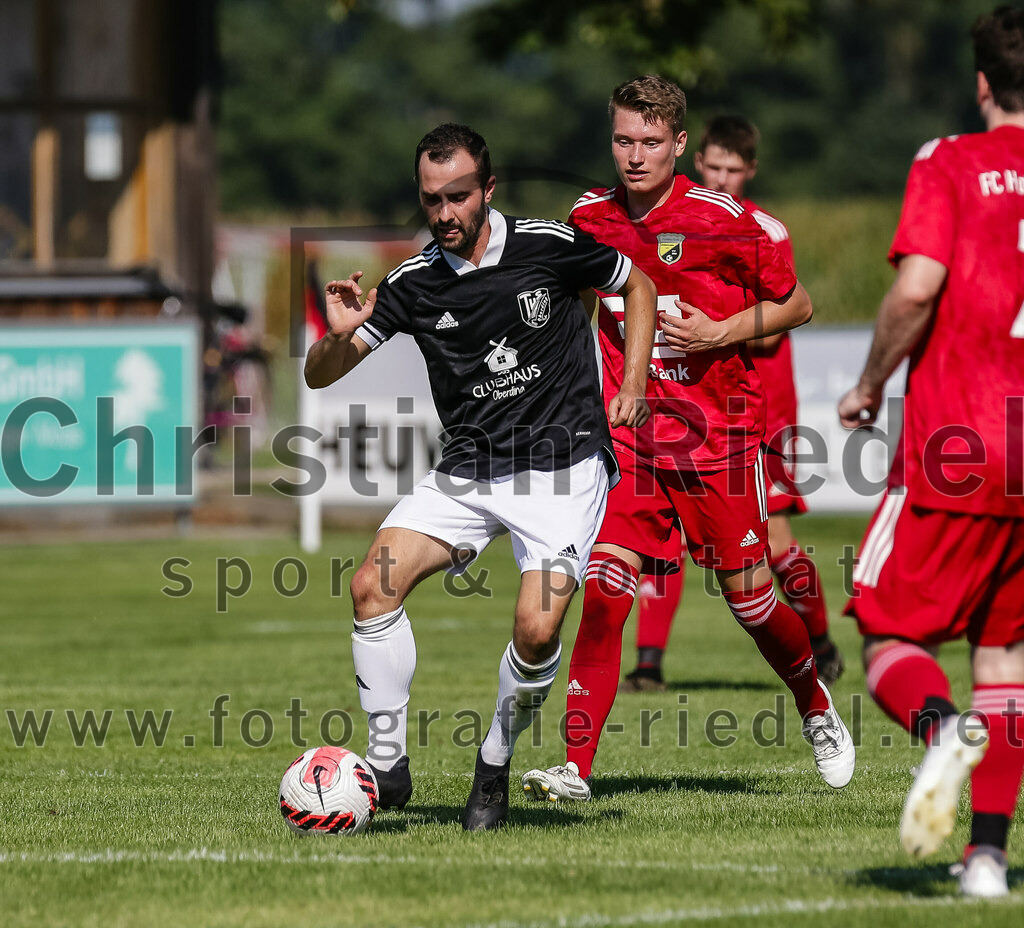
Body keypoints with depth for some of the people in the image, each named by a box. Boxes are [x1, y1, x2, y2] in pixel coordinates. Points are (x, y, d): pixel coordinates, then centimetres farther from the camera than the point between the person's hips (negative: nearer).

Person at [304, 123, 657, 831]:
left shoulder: (550, 245, -7)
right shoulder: (412, 283, -1)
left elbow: (638, 286, 11)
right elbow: (320, 375, 2)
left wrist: (632, 386, 1)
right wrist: (340, 336, -21)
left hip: (564, 467, -3)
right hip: (468, 472, 3)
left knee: (537, 629, -21)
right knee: (375, 584, -17)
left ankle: (495, 770, 5)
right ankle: (389, 765, -6)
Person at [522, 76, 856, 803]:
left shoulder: (723, 221, -10)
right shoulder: (589, 219, 2)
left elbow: (797, 305, 0)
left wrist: (721, 333, -14)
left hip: (720, 435, -2)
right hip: (631, 438, 2)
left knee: (750, 600, 6)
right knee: (603, 592, -14)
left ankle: (818, 709, 35)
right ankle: (576, 767, -14)